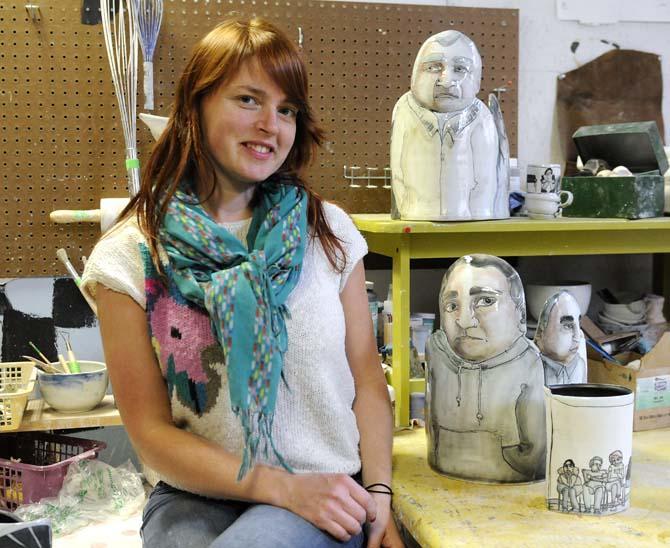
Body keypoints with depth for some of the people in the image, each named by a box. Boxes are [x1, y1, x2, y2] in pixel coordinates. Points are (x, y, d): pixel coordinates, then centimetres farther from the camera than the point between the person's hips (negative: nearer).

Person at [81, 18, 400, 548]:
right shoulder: (126, 258, -3)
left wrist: (378, 495, -7)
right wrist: (282, 487, -14)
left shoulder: (329, 230, 4)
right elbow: (151, 431, -3)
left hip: (329, 493, 0)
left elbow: (367, 379, 7)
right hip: (198, 495, 1)